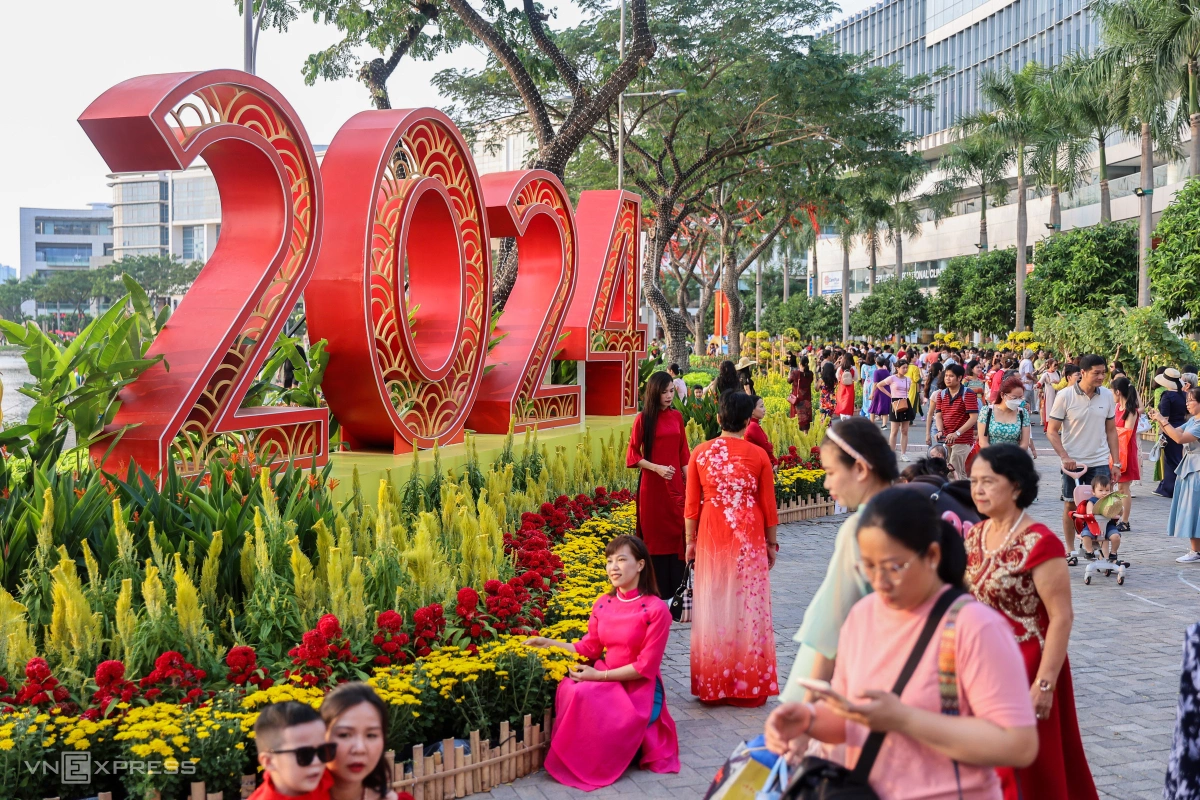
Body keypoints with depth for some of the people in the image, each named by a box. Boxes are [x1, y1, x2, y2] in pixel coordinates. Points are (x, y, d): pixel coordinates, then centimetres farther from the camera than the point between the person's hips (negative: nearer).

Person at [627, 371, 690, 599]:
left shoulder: (677, 417, 8)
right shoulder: (643, 419, -6)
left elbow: (683, 453, 12)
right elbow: (633, 456, -5)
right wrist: (656, 468, -17)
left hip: (675, 483, 4)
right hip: (652, 485, -4)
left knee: (677, 531, 3)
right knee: (655, 534, 2)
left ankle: (676, 587, 13)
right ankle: (656, 590, 9)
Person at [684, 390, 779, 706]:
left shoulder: (700, 453, -3)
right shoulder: (758, 455, -6)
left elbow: (692, 504, 1)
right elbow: (769, 506, 0)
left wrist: (690, 541, 11)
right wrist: (772, 543, 11)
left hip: (711, 538, 1)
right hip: (748, 539, -1)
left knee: (712, 607, 9)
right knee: (747, 606, 6)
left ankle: (712, 684, 16)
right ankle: (748, 684, 12)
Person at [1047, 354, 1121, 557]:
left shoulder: (1107, 396, 1)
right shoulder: (1065, 396, -9)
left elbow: (1111, 430, 8)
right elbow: (1052, 431, -6)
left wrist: (1116, 462, 5)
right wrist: (1064, 457, -16)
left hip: (1100, 462, 2)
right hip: (1073, 462, -2)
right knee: (1070, 505, 8)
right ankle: (1070, 549, 20)